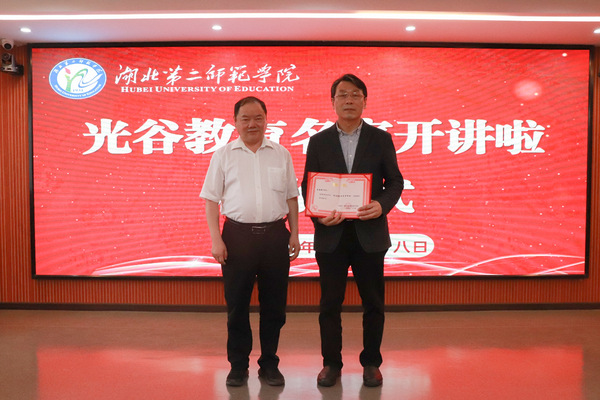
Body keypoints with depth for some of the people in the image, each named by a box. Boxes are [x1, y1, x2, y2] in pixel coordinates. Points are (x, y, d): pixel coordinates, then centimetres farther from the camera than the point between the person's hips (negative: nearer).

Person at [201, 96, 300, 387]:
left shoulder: (281, 154, 10)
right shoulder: (223, 155, 5)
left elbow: (291, 197, 13)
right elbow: (211, 201, 3)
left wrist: (294, 233, 6)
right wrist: (216, 239, -5)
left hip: (275, 235, 1)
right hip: (238, 235, -1)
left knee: (274, 304, 7)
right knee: (237, 304, 6)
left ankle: (269, 364, 23)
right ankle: (238, 365, 21)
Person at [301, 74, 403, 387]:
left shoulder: (381, 139, 4)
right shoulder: (318, 141, 6)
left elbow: (395, 181, 4)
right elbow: (307, 186, 5)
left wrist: (382, 205, -15)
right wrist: (318, 214, -12)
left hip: (369, 233, 0)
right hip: (331, 234, 0)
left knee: (373, 302, 8)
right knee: (330, 303, 7)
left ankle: (371, 362, 24)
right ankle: (331, 363, 22)